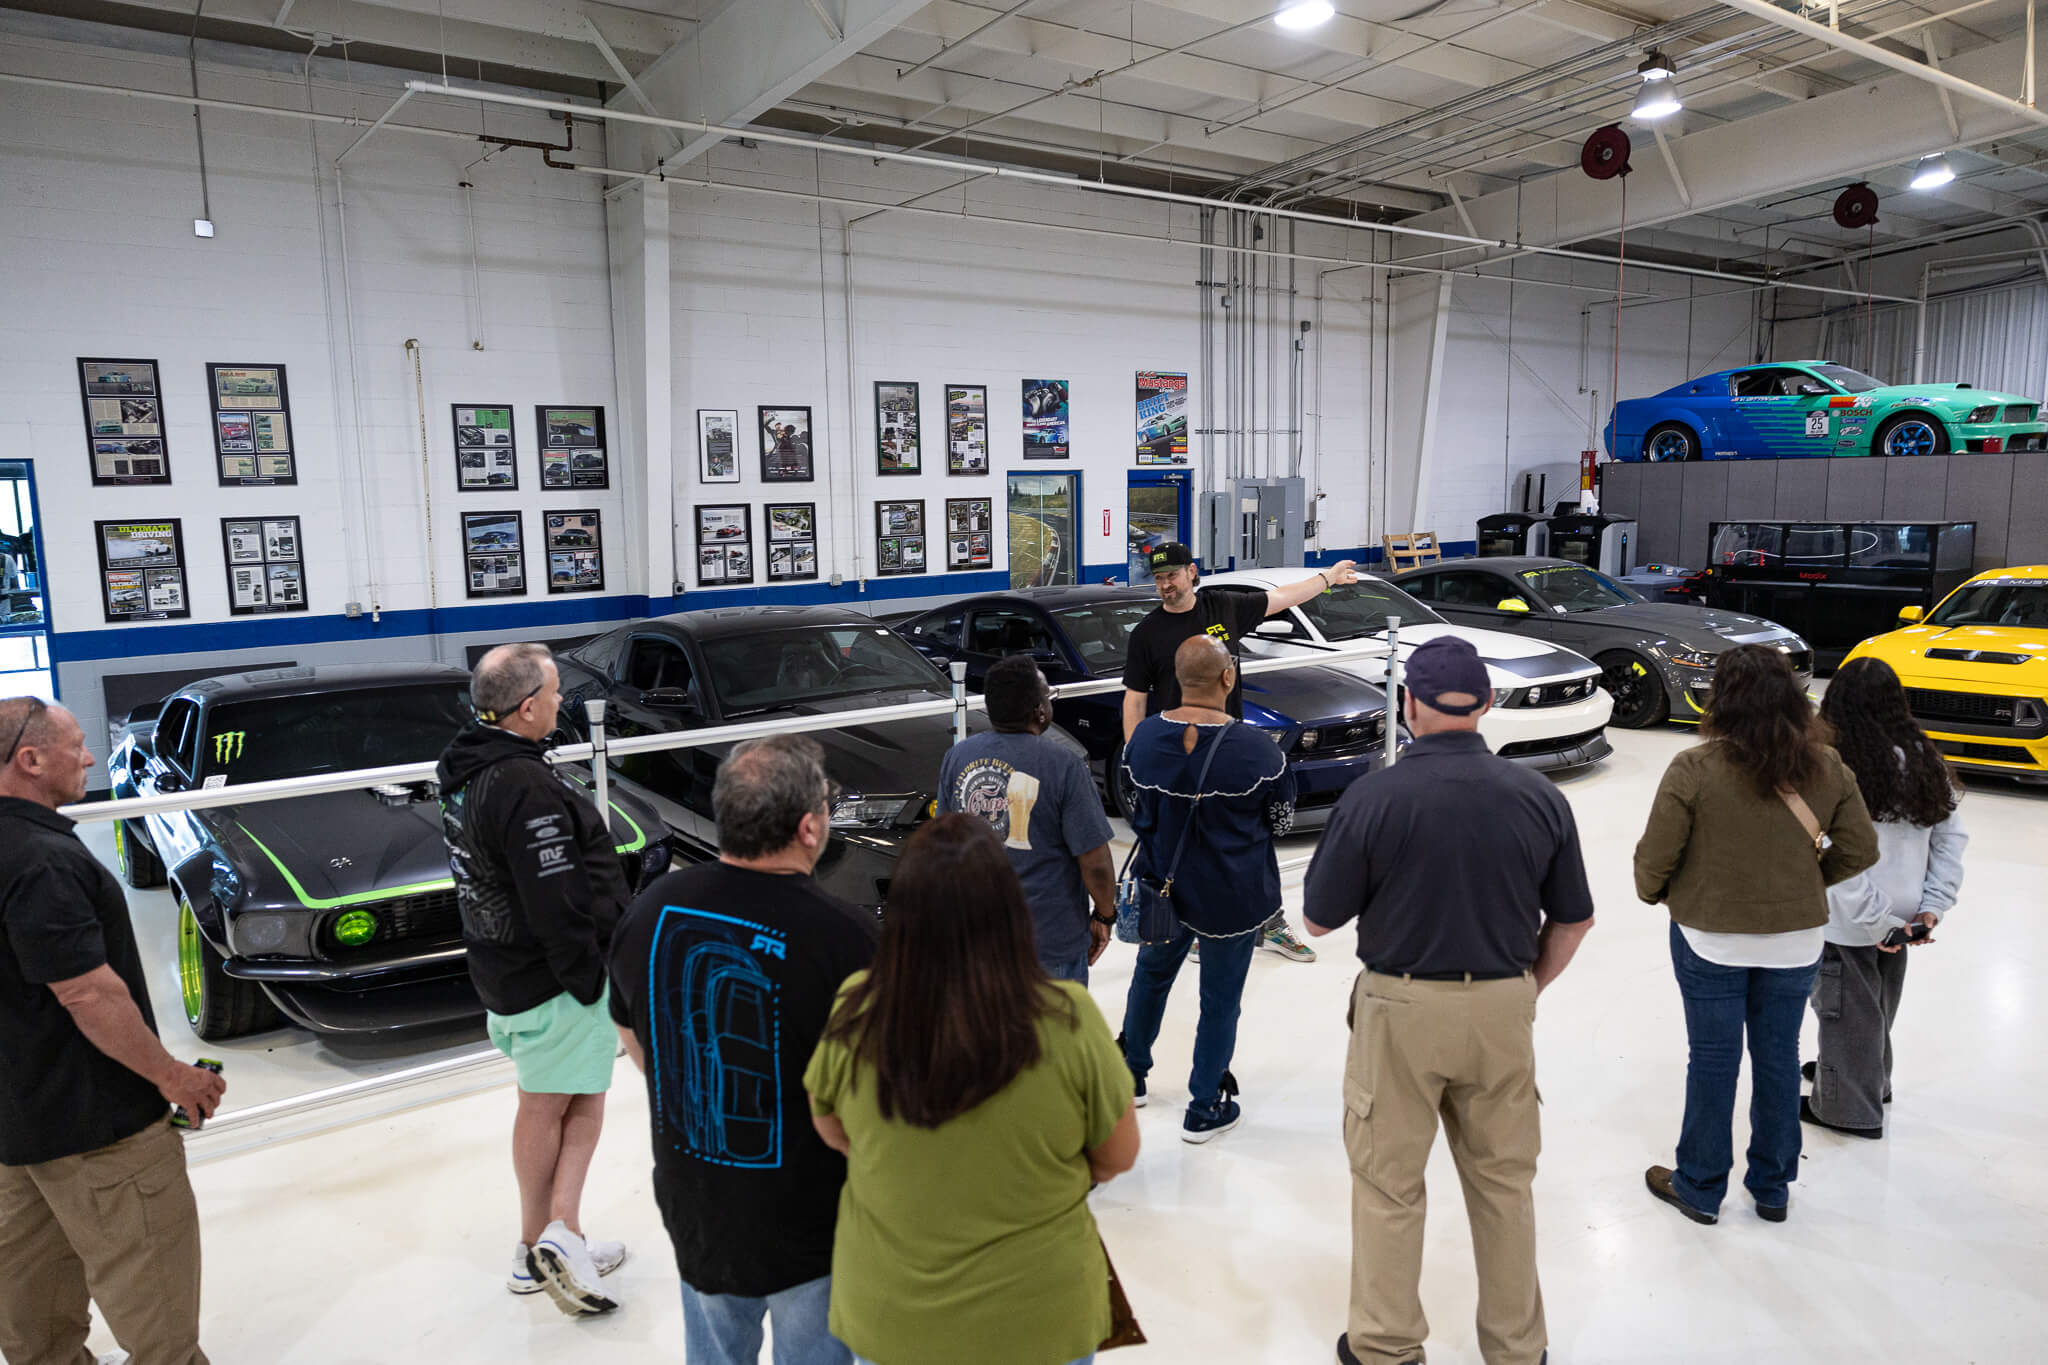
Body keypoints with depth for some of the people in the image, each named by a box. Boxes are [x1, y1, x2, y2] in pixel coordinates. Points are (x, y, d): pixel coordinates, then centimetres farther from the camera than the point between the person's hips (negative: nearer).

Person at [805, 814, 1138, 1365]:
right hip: (1036, 1320, -1)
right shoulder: (1068, 1021, -25)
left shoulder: (854, 1014, -20)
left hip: (887, 1318, 1)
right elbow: (1118, 1157, -8)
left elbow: (833, 1133, -1)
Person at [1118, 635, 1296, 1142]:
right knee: (1220, 1000, 14)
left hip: (1162, 886, 4)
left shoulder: (1143, 737, -12)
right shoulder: (1256, 751, -22)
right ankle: (1205, 1110, 28)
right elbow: (1282, 820, -8)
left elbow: (1135, 814, 2)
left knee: (1152, 973, 27)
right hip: (1232, 897, -3)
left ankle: (1131, 1074, 44)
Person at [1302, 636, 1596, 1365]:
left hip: (1401, 1008, -3)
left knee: (1388, 1183, 13)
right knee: (1504, 1181, 19)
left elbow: (1319, 918, -7)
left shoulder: (1372, 796, -15)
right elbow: (1573, 920, 5)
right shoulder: (1539, 797, -5)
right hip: (1503, 1009, 3)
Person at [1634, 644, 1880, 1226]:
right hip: (1796, 940, 3)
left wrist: (1651, 892, 6)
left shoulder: (1694, 769, -19)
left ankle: (1700, 1188, 25)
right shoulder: (1827, 767, -6)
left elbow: (1655, 857, -15)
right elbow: (1860, 850, 2)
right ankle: (1773, 1189, 32)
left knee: (1712, 1059, 9)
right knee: (1779, 1057, 16)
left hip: (1711, 938, -3)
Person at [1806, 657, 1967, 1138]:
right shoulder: (1926, 761, -2)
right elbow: (1951, 838, 2)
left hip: (1848, 922, -7)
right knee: (1878, 1005, 26)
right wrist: (1933, 905, 1)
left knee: (1847, 1009, 10)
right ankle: (1871, 1081, 46)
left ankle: (1848, 1108, 25)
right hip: (1898, 914, 7)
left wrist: (1873, 921, -17)